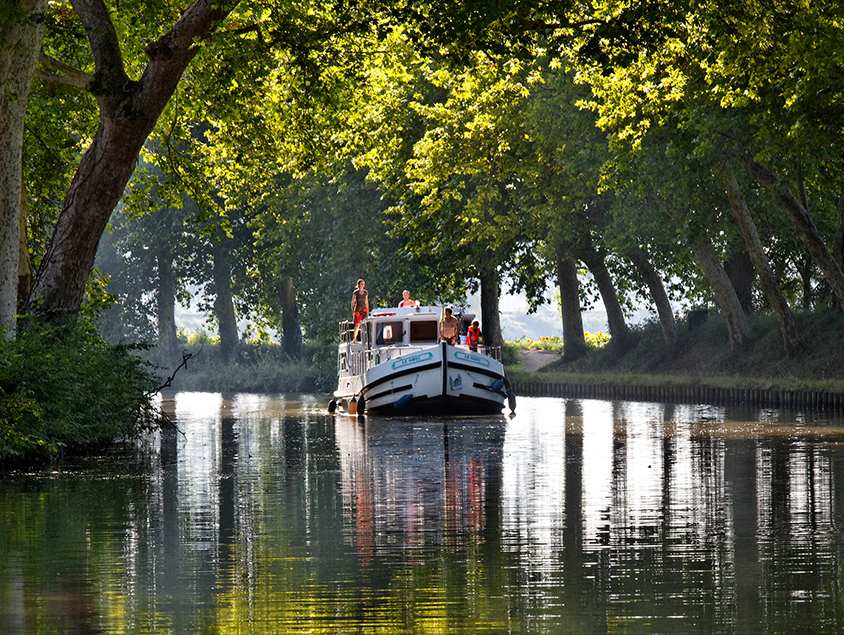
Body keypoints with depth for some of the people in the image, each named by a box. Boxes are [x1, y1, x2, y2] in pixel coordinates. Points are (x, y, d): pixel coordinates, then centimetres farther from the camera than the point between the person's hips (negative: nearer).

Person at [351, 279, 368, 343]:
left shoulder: (366, 292, 11)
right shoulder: (355, 293, 1)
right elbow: (353, 302, 2)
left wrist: (368, 310, 14)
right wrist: (352, 310, -7)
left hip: (364, 309, 4)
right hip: (358, 309, -4)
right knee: (357, 325, -10)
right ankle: (354, 338, -4)